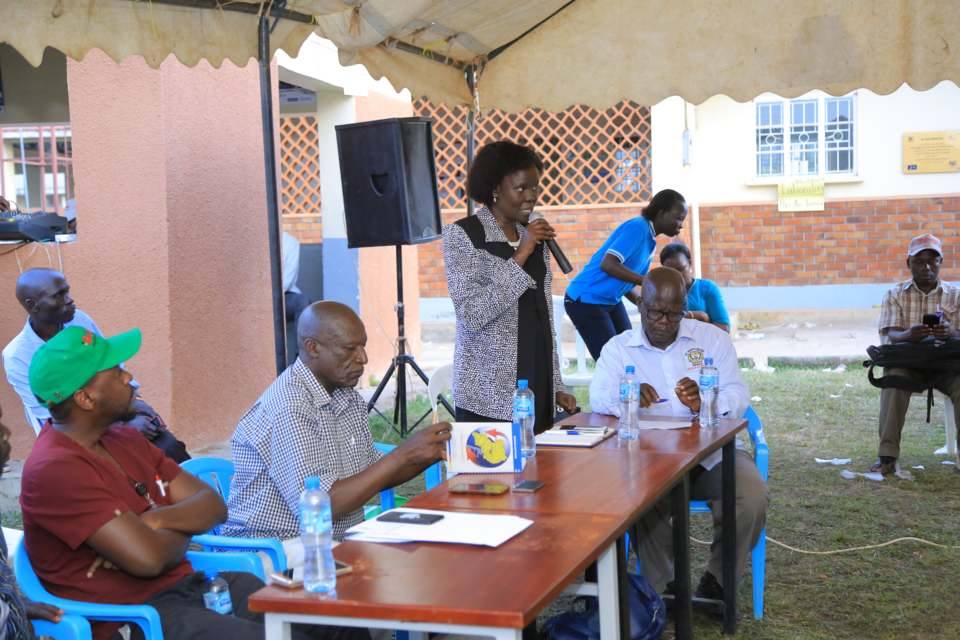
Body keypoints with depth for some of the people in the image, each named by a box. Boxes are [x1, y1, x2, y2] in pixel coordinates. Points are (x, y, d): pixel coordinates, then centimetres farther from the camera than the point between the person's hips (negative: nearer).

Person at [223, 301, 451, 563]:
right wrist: (402, 455, -24)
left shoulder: (346, 396, 6)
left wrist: (430, 455, -2)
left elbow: (371, 477, 16)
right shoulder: (289, 407, -21)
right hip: (278, 549, -8)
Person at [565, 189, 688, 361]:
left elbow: (624, 282, 13)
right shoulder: (638, 227, -18)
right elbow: (608, 265, -31)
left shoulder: (650, 240, 9)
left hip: (612, 300, 9)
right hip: (585, 300, -9)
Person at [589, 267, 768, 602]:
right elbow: (598, 399, -10)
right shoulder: (618, 348, 6)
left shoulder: (713, 338, 8)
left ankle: (717, 581, -3)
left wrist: (706, 402, -25)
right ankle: (664, 588, -12)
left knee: (752, 496, -27)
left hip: (713, 452, 1)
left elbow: (738, 396, -2)